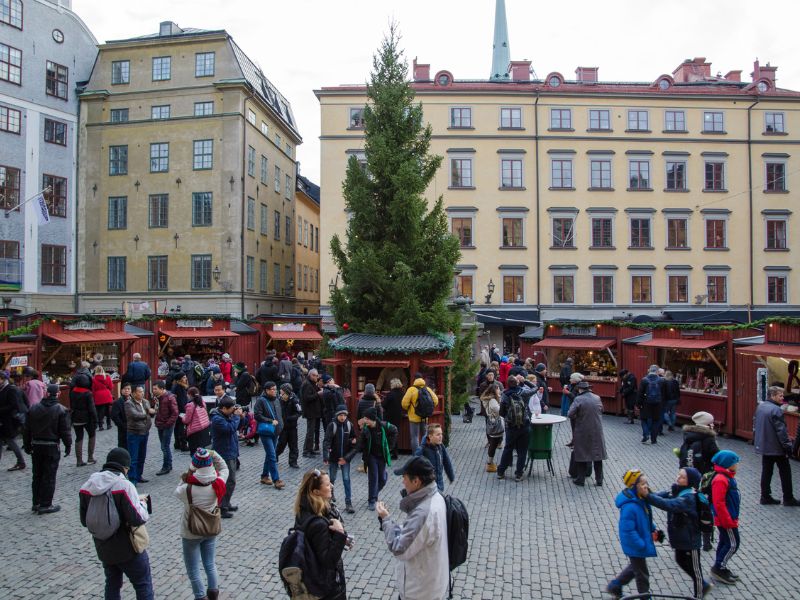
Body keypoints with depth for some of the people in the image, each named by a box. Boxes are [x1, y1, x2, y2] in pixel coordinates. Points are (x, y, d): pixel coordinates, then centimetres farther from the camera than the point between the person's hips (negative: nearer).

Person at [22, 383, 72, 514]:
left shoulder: (34, 408, 3)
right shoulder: (60, 410, -12)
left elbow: (27, 429, 7)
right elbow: (65, 430, -11)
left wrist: (27, 445, 16)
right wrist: (68, 445, -1)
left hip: (36, 446, 5)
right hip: (52, 447, -5)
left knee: (37, 475, 16)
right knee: (49, 477, 1)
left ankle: (36, 503, 23)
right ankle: (45, 505, 4)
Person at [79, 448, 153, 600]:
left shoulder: (87, 487, -3)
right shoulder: (124, 485, -23)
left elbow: (84, 521, 7)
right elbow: (138, 519, -25)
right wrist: (142, 503, -7)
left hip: (103, 548, 6)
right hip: (127, 548, -6)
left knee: (112, 584, 23)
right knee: (143, 584, 10)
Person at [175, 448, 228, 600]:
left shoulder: (188, 490, -31)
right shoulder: (218, 484, -22)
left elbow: (178, 492, -7)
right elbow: (225, 468, -1)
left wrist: (185, 479, -14)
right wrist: (214, 455, -9)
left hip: (191, 534, -4)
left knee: (193, 571, 17)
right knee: (210, 565, 24)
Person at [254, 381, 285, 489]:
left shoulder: (276, 400, 11)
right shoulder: (261, 400, -11)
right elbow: (257, 415, -16)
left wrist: (279, 425, 8)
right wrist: (271, 421, -17)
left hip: (275, 431, 7)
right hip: (265, 432, -7)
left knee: (269, 455, 15)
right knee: (272, 456, -9)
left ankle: (265, 476, 27)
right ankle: (276, 480, -8)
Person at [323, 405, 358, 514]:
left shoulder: (349, 425, -5)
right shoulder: (332, 425, -13)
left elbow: (355, 443, 1)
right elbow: (327, 441, -20)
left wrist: (347, 457, -8)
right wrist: (325, 457, -30)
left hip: (345, 458, 1)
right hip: (333, 457, -1)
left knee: (346, 479, -1)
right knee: (331, 479, 11)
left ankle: (348, 503, 5)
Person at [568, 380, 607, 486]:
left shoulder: (578, 399, -14)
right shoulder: (597, 398, 0)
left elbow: (570, 414, -17)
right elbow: (601, 411, 14)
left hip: (582, 431, -4)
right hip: (597, 431, 4)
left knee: (581, 455, 8)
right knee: (597, 454, 13)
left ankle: (580, 479, 14)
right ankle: (599, 480, 19)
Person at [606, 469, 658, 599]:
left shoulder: (641, 500, -4)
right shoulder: (629, 507, -33)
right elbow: (628, 530, -30)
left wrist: (652, 530, 4)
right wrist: (642, 545, -25)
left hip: (643, 540, 10)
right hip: (635, 546, -10)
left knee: (635, 567, 28)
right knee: (642, 574, 10)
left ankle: (614, 586, 43)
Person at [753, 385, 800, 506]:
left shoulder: (760, 407, 8)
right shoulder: (776, 410, -20)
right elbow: (781, 430, -21)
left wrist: (756, 441, 22)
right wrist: (788, 446, -15)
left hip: (763, 446, 8)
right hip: (777, 447, -8)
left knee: (766, 471, 12)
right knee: (785, 472, 6)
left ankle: (765, 497, 16)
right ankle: (788, 499, 13)